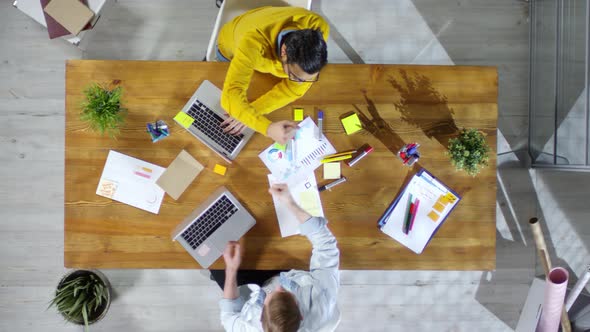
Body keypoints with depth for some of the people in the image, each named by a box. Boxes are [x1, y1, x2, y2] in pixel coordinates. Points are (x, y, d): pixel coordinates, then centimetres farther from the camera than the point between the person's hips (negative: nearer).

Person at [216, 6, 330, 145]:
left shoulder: (317, 27, -42)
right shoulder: (252, 43, -51)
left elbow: (296, 87, -35)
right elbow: (231, 97, -58)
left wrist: (250, 112, -41)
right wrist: (269, 128, -72)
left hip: (271, 51, 2)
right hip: (231, 49, -1)